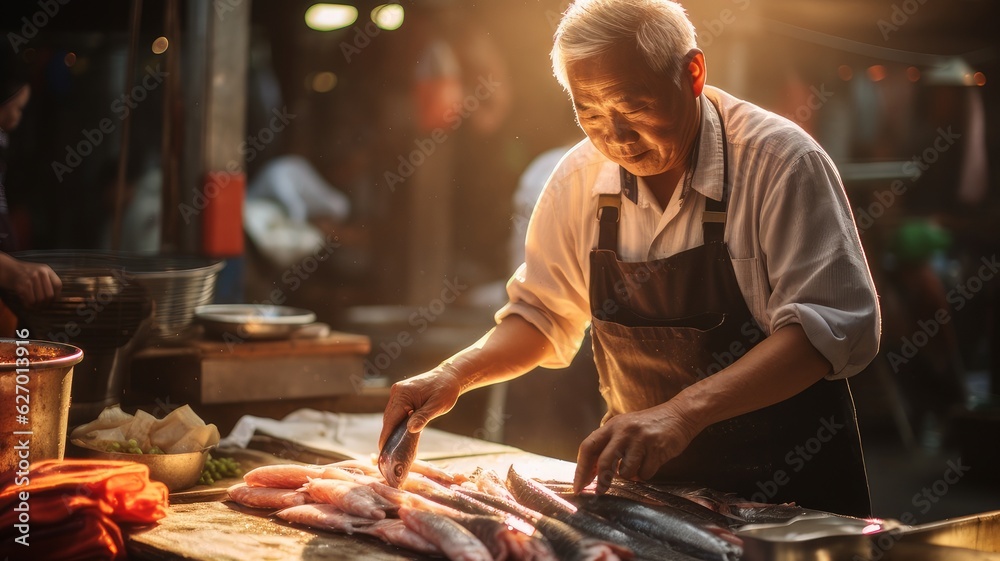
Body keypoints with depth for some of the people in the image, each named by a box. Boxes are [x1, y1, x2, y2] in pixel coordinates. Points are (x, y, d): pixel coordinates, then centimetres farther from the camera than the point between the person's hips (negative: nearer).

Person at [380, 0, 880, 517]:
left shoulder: (778, 159, -20)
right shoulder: (580, 178, -4)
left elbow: (834, 324, -28)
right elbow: (544, 313, 10)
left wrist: (685, 410, -38)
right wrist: (456, 374, -9)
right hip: (649, 484, 4)